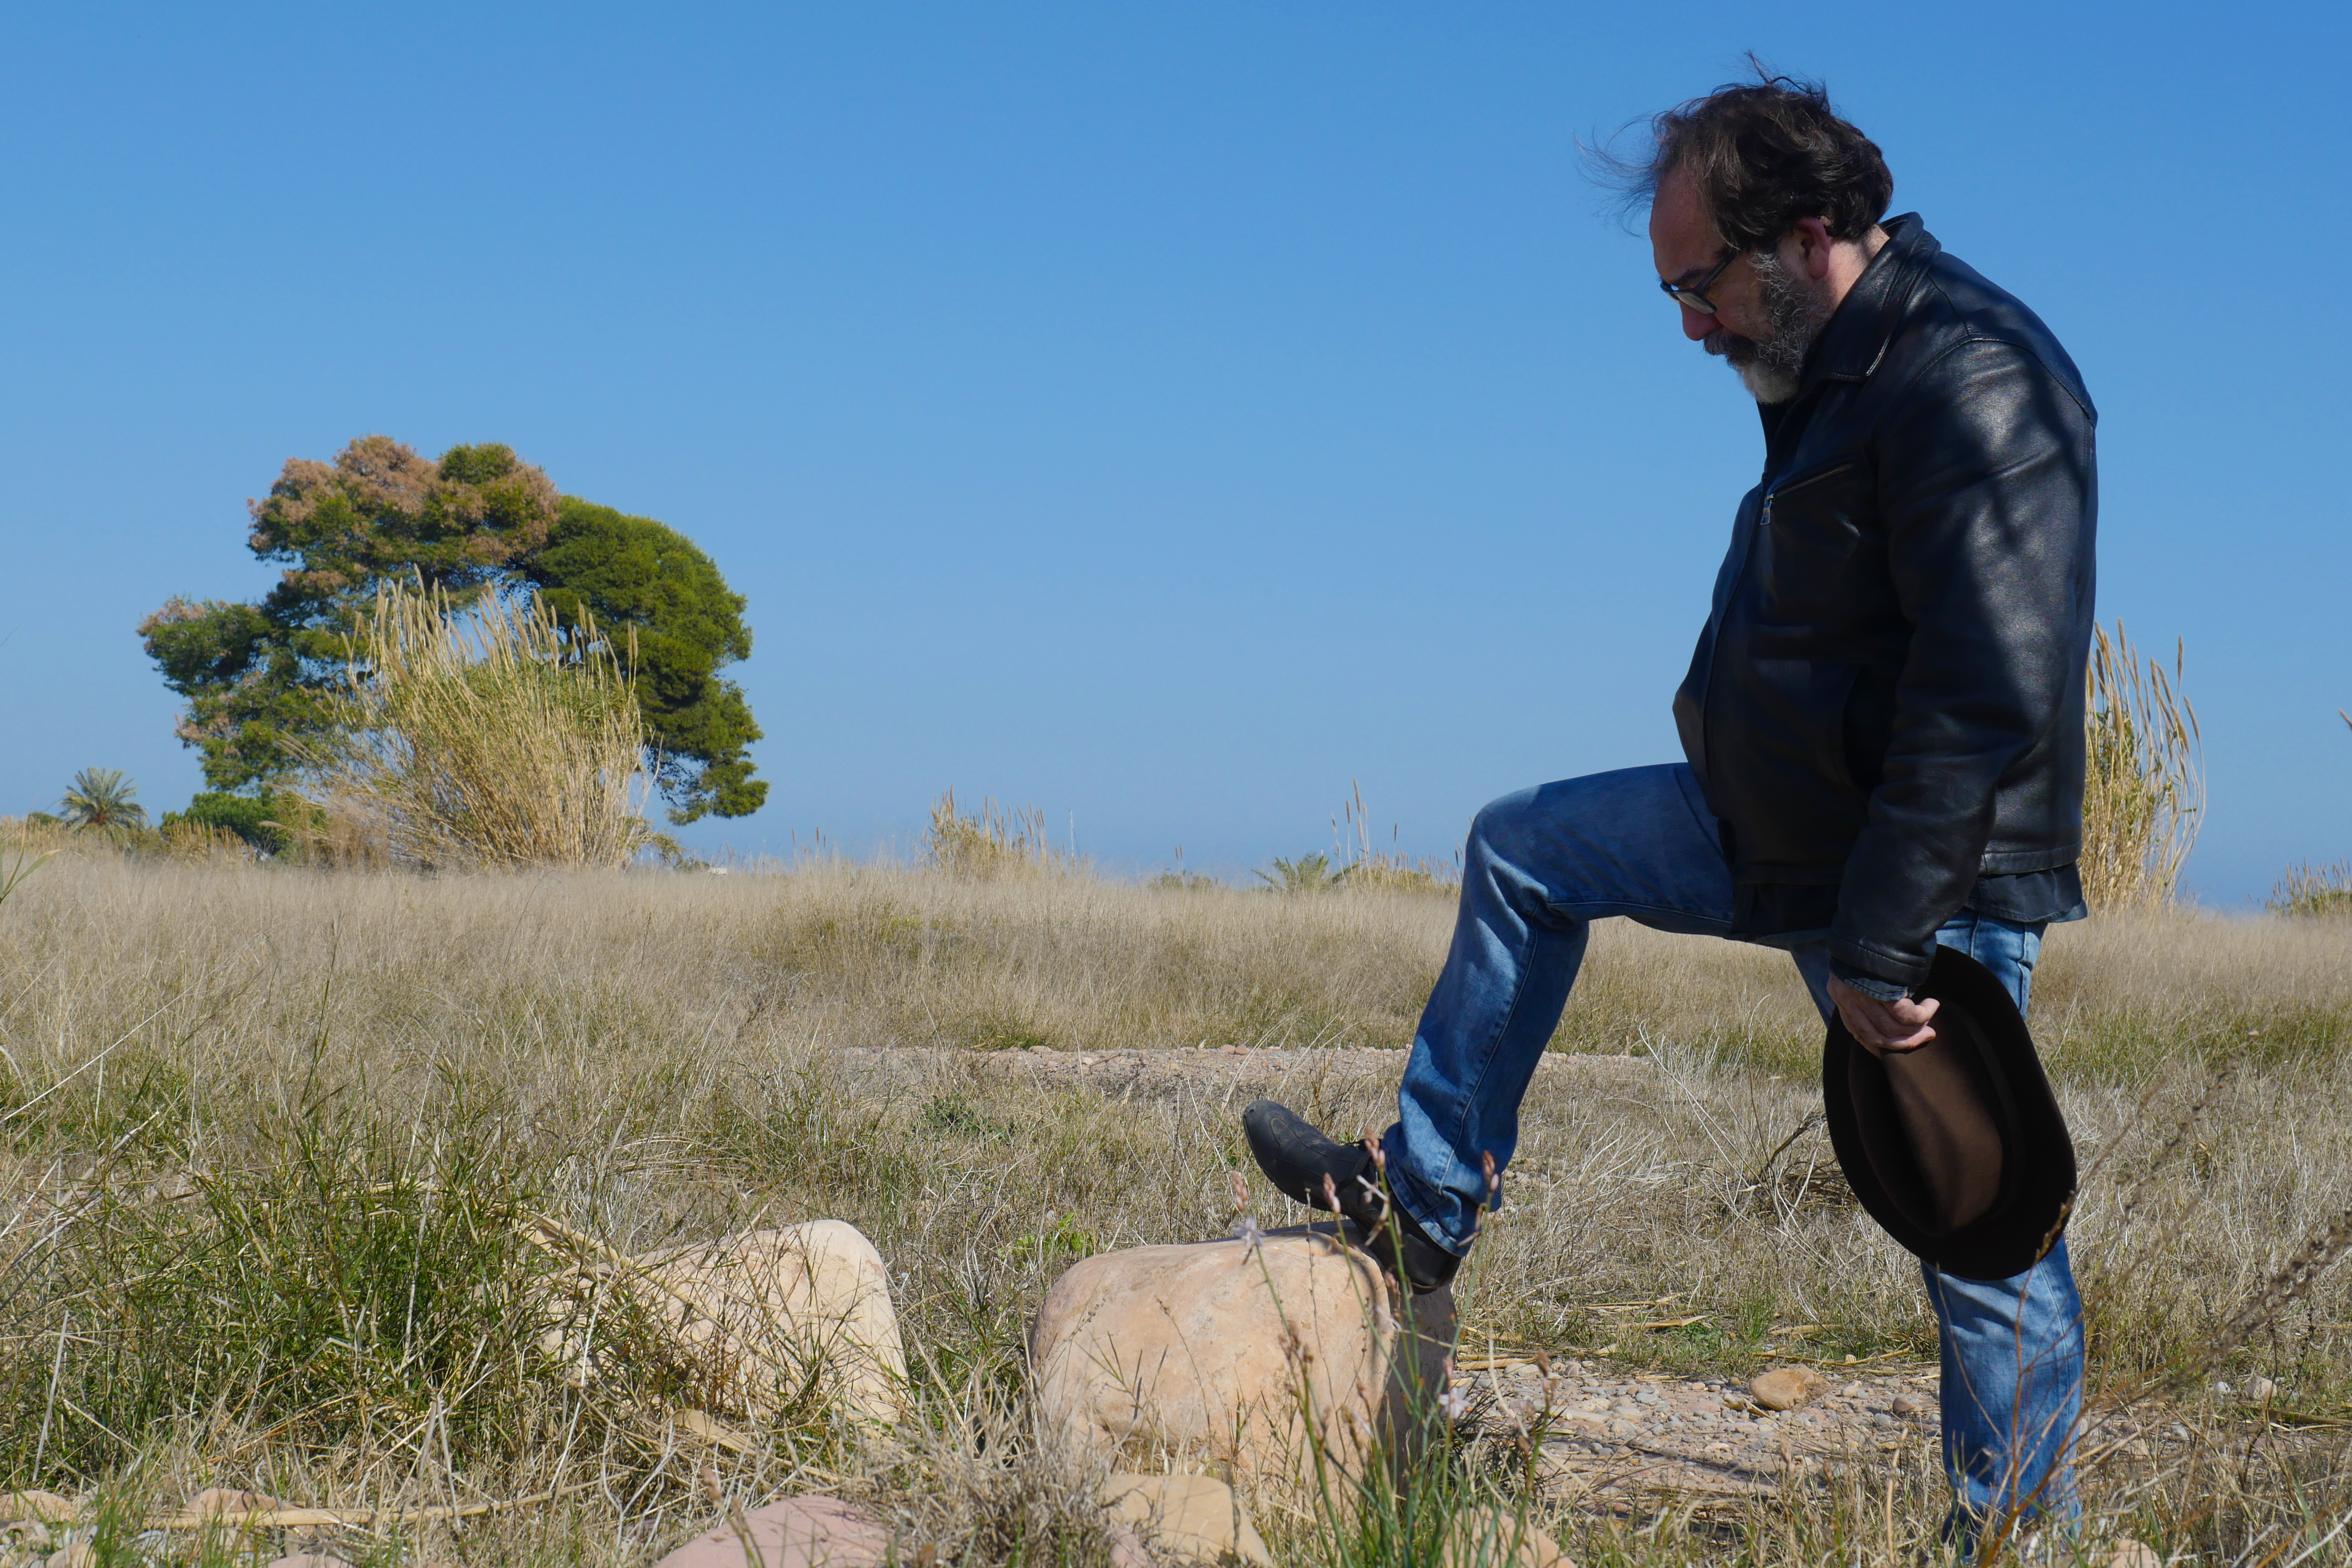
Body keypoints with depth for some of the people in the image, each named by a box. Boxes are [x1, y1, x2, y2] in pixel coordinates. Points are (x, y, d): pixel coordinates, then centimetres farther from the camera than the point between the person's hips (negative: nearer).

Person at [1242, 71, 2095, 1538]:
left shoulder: (1974, 382, -23)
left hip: (1923, 877, -10)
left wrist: (1878, 943, -27)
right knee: (1523, 848, 16)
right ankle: (1425, 1200, 24)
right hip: (1774, 826, 10)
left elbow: (1993, 704, -28)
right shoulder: (1833, 369, 9)